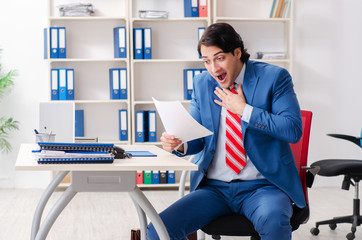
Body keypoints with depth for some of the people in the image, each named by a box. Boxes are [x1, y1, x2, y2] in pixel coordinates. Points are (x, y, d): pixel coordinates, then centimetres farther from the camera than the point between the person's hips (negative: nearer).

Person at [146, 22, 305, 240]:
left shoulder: (274, 77, -2)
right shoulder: (202, 83, 11)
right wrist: (178, 144, -9)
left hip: (262, 186, -4)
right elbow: (197, 138, 15)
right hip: (214, 187, 4)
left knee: (274, 222, -39)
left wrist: (244, 110, -11)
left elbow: (294, 130, -11)